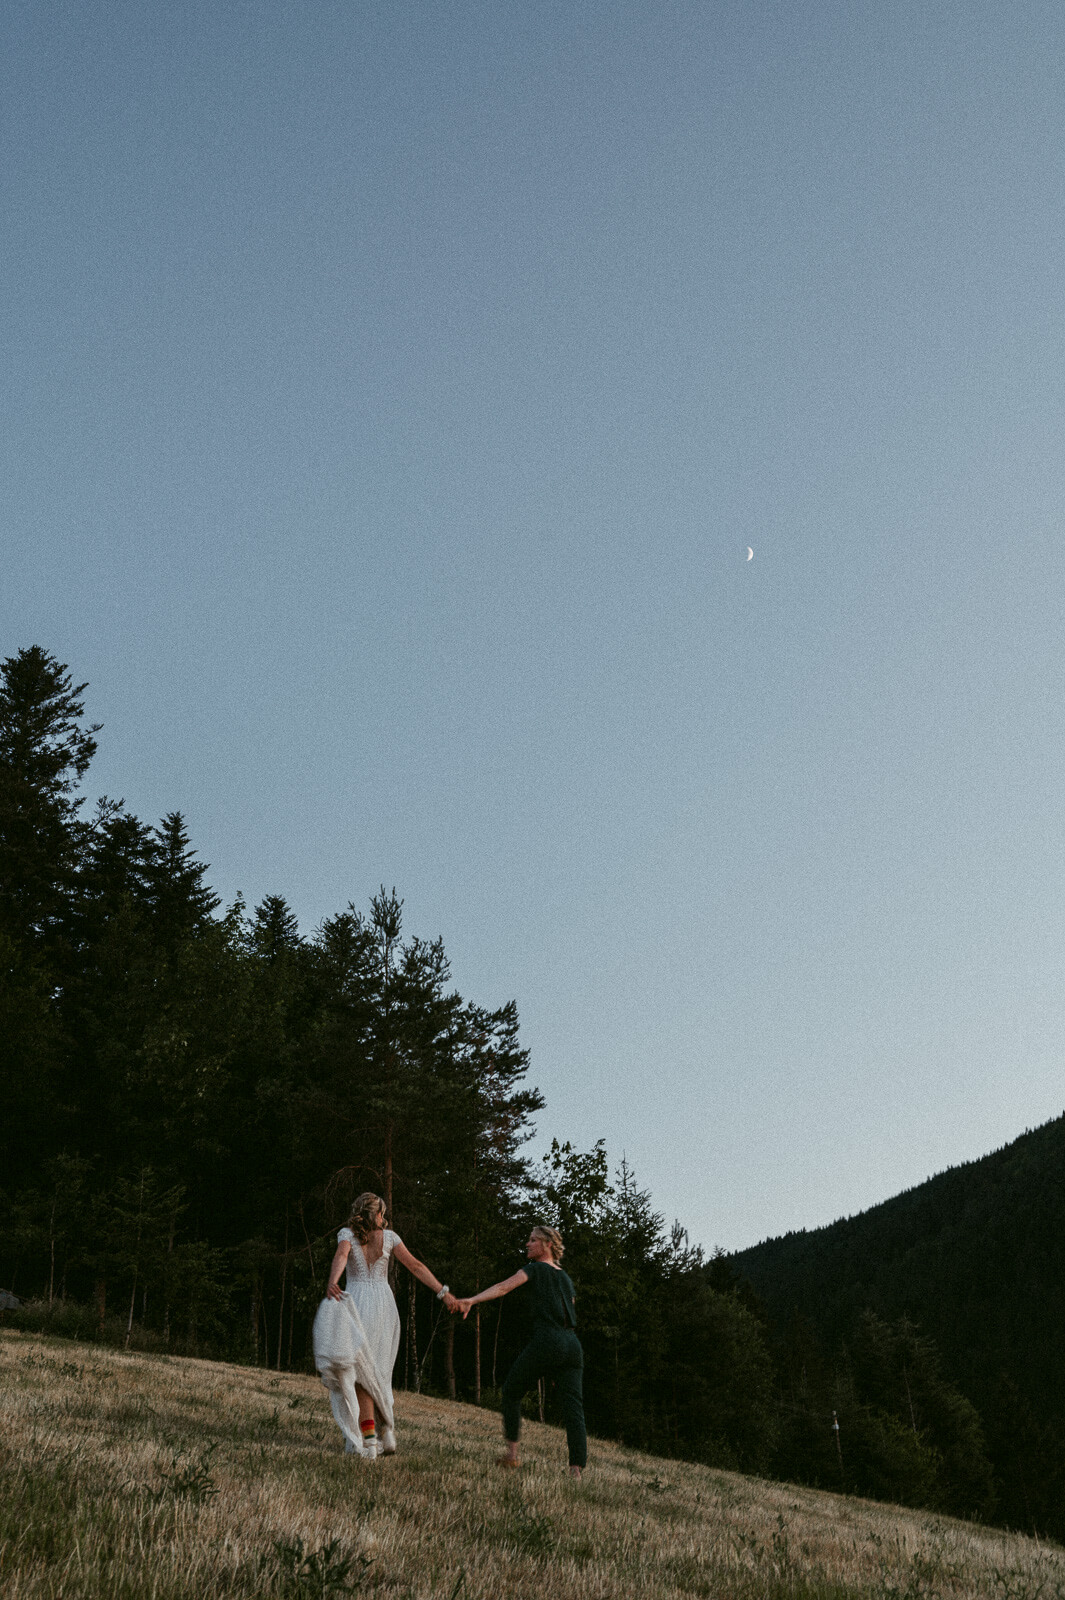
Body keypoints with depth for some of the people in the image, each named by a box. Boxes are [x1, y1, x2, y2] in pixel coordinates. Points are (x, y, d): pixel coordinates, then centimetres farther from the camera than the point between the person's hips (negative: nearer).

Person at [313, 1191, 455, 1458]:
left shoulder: (346, 1234, 1)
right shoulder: (388, 1236, 7)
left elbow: (341, 1256, -22)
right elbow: (415, 1266, 1)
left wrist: (332, 1283, -39)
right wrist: (443, 1292, 0)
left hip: (357, 1303, -3)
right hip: (384, 1305, 3)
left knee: (360, 1373, -2)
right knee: (378, 1373, 18)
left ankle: (369, 1438, -15)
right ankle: (387, 1431, 15)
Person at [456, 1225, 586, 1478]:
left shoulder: (536, 1269, 5)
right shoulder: (565, 1278, 25)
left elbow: (504, 1287, -11)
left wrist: (472, 1300, -22)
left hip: (546, 1341, -6)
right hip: (572, 1344, 6)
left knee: (511, 1390, 15)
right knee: (573, 1407, -2)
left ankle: (512, 1451, 13)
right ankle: (576, 1468, -14)